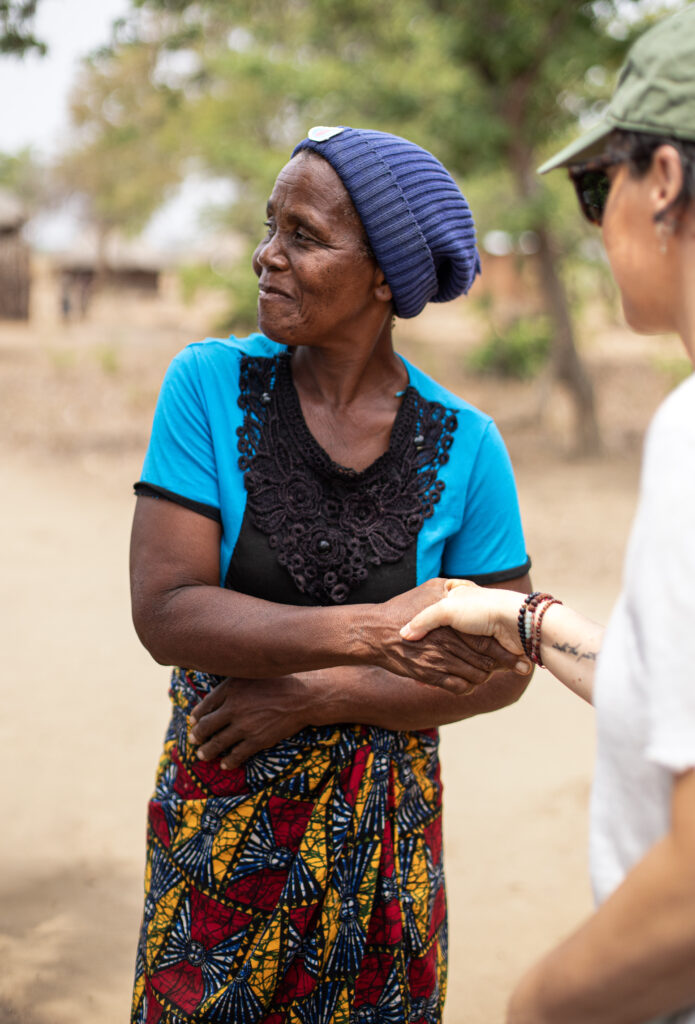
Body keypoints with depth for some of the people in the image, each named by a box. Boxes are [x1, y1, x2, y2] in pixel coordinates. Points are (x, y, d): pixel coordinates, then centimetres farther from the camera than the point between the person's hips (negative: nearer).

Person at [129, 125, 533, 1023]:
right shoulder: (209, 386, -11)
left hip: (382, 827, 1)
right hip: (218, 820, 0)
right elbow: (164, 613, -18)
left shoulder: (462, 446, -9)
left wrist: (315, 694, -16)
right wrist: (369, 631, -28)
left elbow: (502, 669, -5)